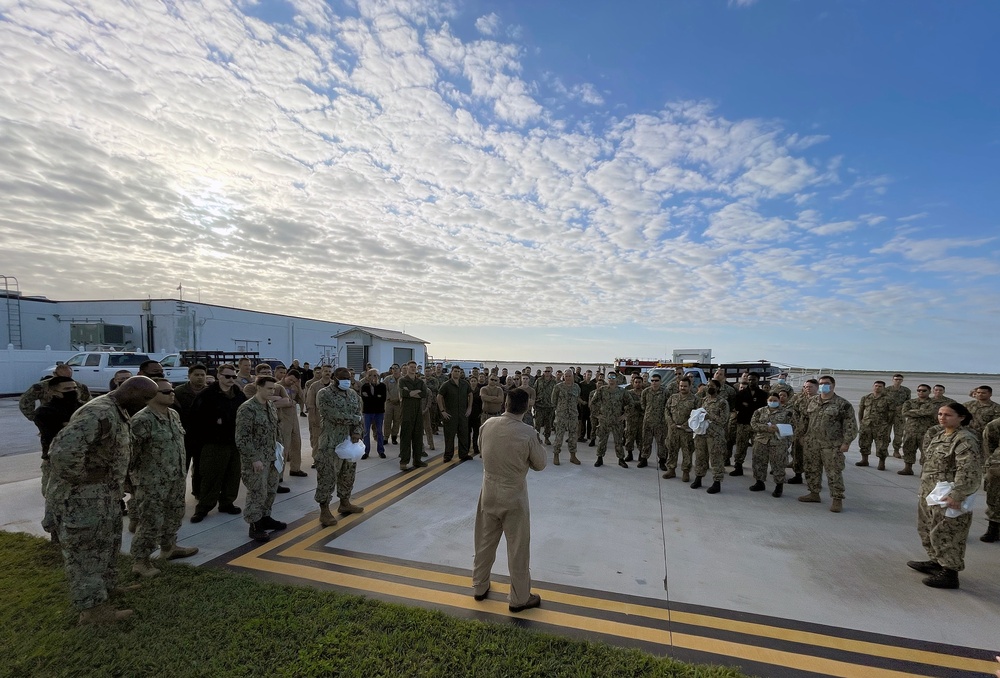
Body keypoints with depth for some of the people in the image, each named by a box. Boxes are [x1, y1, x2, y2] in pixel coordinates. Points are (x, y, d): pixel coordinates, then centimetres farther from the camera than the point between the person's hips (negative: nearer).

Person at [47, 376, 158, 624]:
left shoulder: (119, 412, 7)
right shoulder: (99, 413, -27)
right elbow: (63, 451, -38)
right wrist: (82, 477, -24)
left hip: (105, 496, 10)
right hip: (81, 498, -10)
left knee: (106, 547, 22)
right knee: (85, 554, 5)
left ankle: (108, 587, 38)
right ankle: (92, 607, 18)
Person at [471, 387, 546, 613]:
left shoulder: (488, 424, -10)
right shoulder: (528, 432, -21)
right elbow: (539, 464, -8)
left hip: (489, 492, 4)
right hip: (513, 495, -4)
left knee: (485, 542, 21)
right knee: (518, 548, 14)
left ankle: (479, 587, 40)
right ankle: (519, 598, 30)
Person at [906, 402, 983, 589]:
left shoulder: (965, 440, -17)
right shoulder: (941, 435, 11)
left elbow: (968, 472, -24)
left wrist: (956, 495, -27)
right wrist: (925, 488, 23)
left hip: (947, 498, -10)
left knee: (946, 534, -1)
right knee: (927, 529, 20)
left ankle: (950, 574, 10)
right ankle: (936, 562, 35)